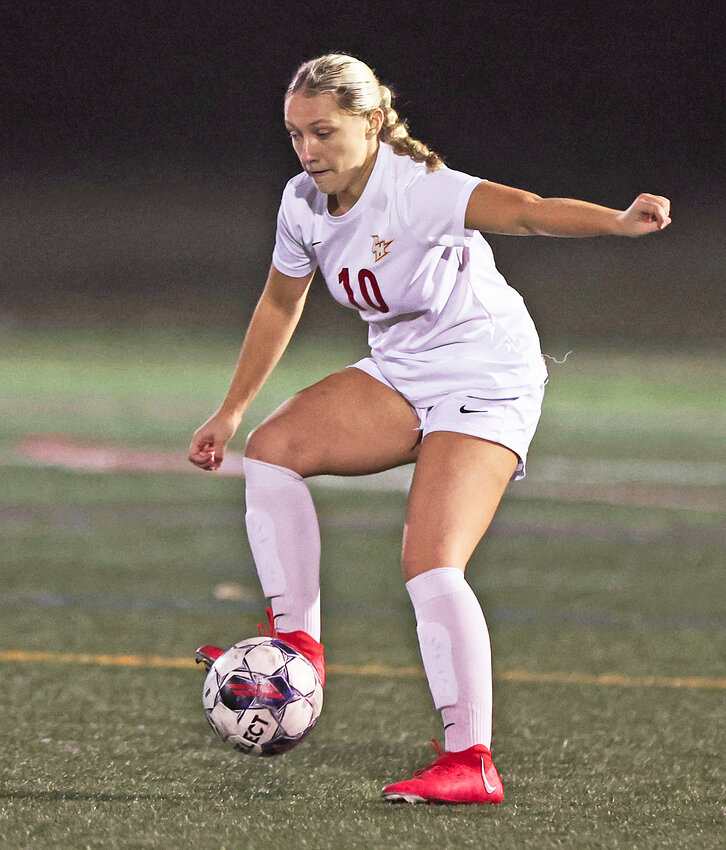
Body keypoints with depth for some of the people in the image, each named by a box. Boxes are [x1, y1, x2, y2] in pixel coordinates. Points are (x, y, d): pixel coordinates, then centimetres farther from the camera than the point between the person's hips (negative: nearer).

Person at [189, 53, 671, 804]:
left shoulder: (415, 190, -24)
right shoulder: (304, 204, -1)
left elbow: (524, 212, -39)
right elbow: (280, 304, 16)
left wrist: (618, 222, -57)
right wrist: (231, 411, 20)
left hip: (486, 382, -7)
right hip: (400, 375, 7)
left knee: (429, 565, -21)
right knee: (272, 446, -13)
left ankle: (470, 763, -17)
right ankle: (298, 649, -6)